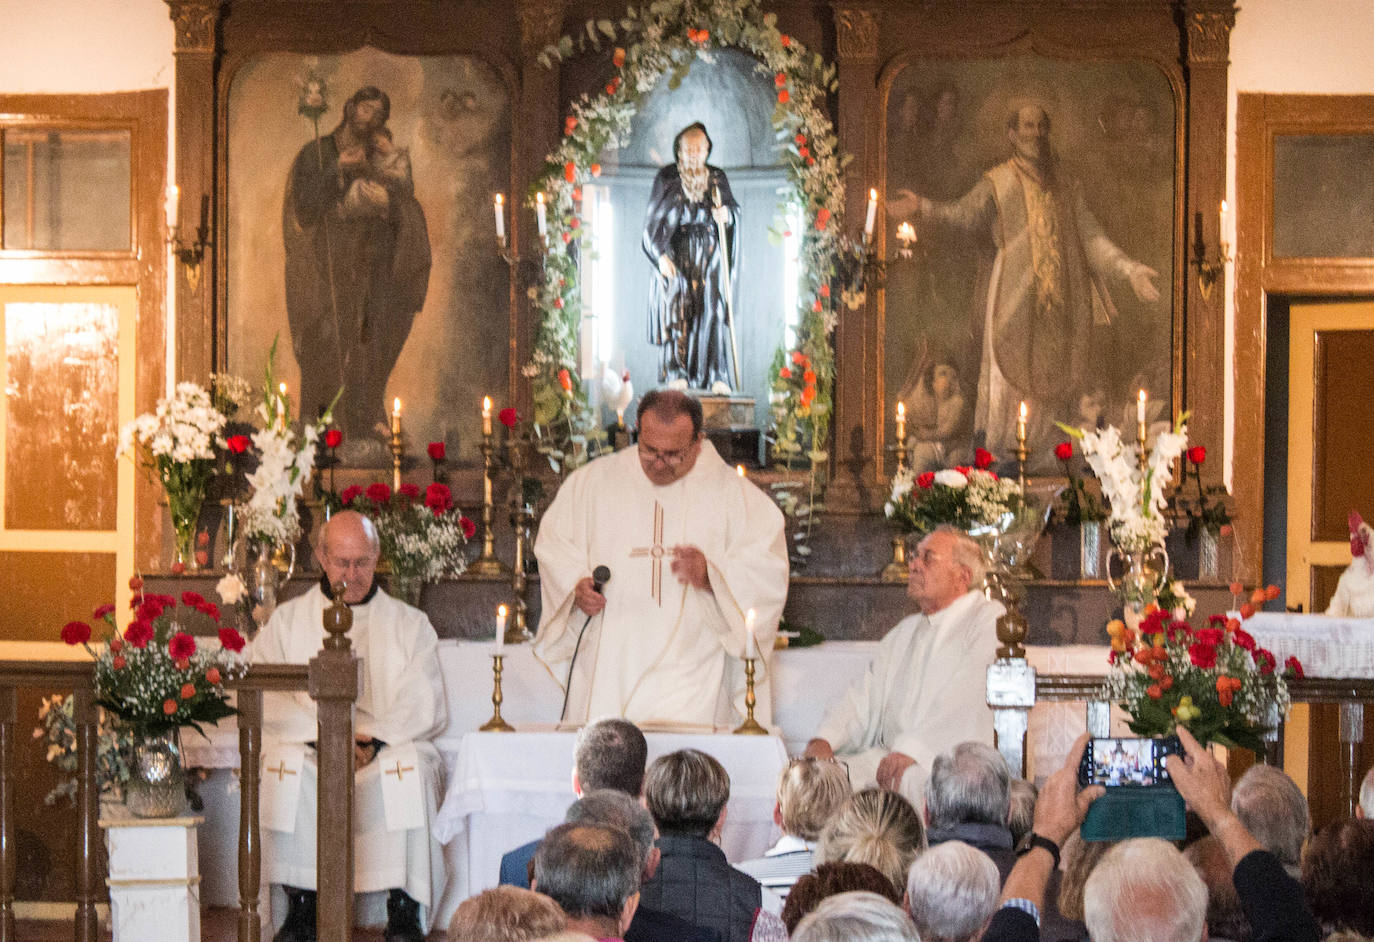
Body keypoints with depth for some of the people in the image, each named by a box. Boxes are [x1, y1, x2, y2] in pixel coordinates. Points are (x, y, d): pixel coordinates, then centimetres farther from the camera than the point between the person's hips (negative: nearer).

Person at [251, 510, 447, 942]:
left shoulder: (410, 624, 15)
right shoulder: (287, 621, 15)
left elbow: (429, 709, 6)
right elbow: (262, 699, 2)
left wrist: (376, 738, -12)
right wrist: (324, 734, -13)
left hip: (390, 749, 0)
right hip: (309, 752, 1)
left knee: (409, 766, -33)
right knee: (283, 764, -32)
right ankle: (301, 904, -22)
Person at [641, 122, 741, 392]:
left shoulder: (717, 178, 8)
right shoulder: (667, 178, 2)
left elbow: (734, 209, 7)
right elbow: (653, 220, 0)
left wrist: (726, 214, -18)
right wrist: (661, 256, -12)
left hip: (709, 256, 2)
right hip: (676, 255, -2)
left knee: (713, 312, -10)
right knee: (677, 310, -13)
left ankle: (717, 376, -12)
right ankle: (676, 374, -13)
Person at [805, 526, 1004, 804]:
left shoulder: (989, 621, 2)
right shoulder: (904, 633, 27)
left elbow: (968, 700, -14)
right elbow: (863, 699, 21)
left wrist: (911, 750, -24)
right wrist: (823, 740, 0)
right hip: (885, 755, 6)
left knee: (910, 779, -40)